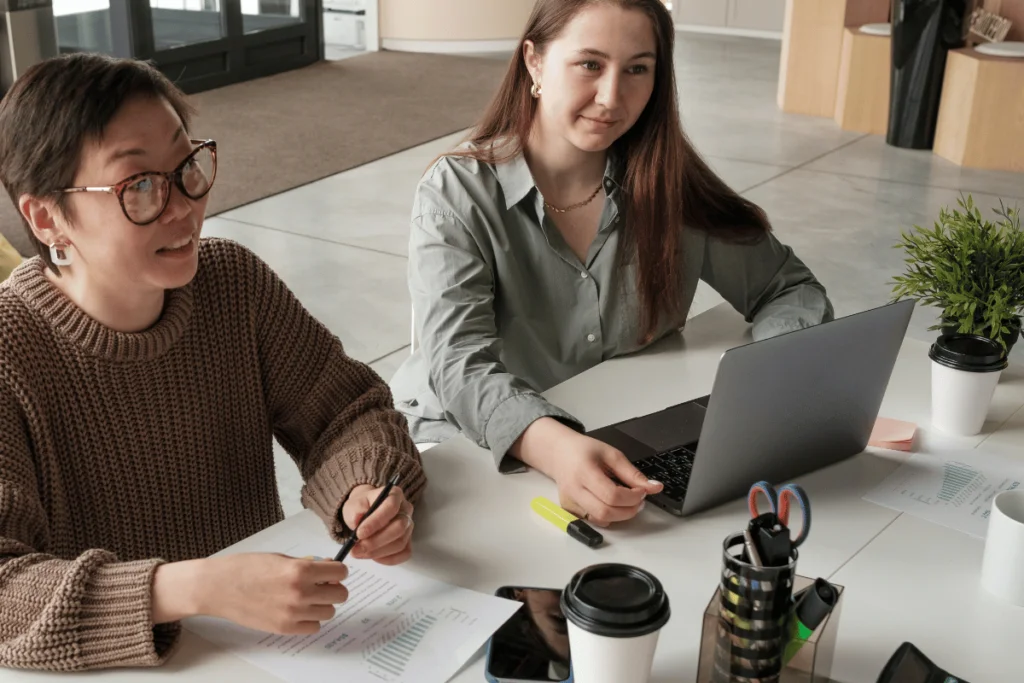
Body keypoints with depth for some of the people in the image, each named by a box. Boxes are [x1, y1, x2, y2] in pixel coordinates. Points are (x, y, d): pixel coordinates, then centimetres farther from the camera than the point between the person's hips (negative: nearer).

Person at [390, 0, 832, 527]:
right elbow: (460, 368, -26)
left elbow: (791, 290, 5)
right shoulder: (457, 195, -13)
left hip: (634, 447, 4)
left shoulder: (668, 186, -3)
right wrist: (554, 449, -47)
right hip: (475, 449, -3)